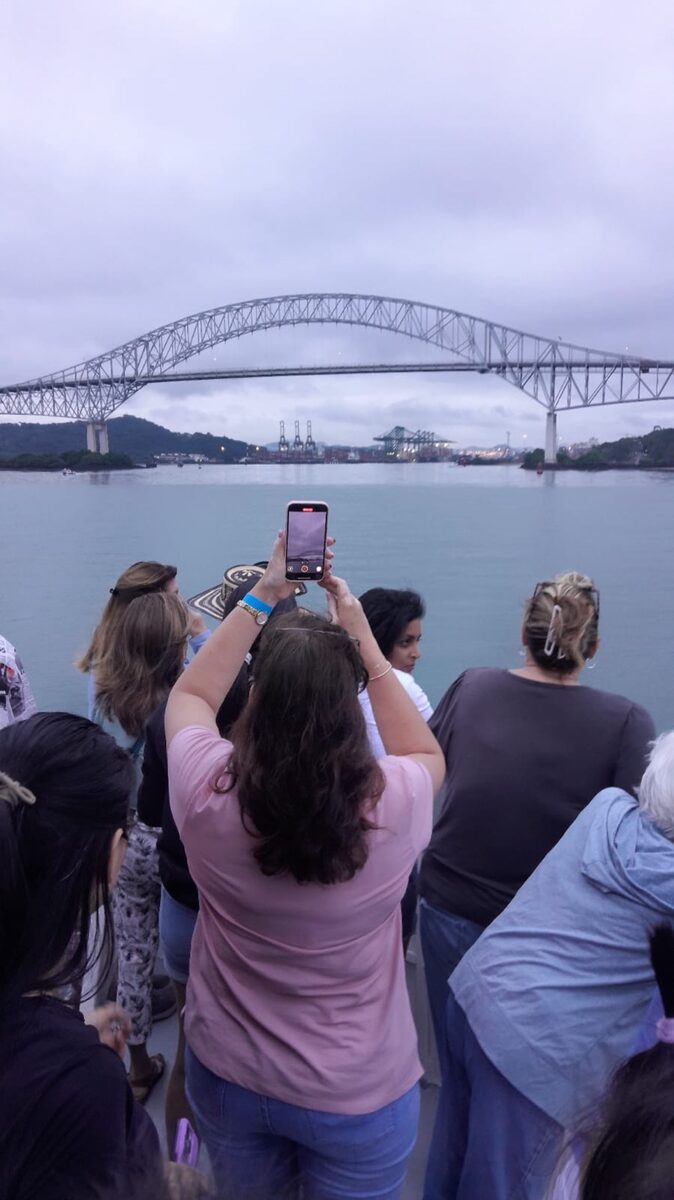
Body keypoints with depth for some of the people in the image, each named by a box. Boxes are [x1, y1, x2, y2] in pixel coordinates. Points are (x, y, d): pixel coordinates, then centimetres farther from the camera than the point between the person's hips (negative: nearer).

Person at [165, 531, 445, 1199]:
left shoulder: (206, 792, -25)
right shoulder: (393, 804, -28)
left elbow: (190, 695, -1)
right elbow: (428, 756, -1)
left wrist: (262, 594, -1)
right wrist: (362, 639, -7)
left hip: (226, 1076, 2)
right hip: (358, 1095, -1)